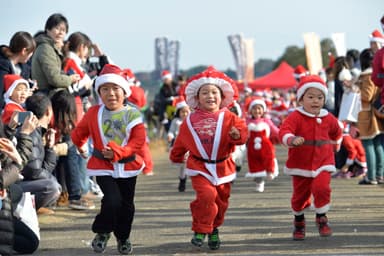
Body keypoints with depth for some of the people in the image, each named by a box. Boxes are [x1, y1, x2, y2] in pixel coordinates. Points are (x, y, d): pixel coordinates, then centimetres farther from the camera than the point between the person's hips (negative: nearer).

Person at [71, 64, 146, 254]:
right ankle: (102, 233, 5)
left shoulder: (132, 115, -6)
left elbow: (138, 141, -13)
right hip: (103, 167, -1)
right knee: (112, 200, -18)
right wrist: (81, 146, 27)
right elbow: (78, 133, 14)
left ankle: (123, 237, 30)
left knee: (126, 204, 9)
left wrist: (117, 152, -22)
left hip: (128, 166, 1)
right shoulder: (94, 113, -3)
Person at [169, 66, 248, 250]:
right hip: (199, 167, -1)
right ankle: (201, 230, -6)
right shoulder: (190, 121, 4)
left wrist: (237, 135, -37)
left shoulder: (229, 118, -2)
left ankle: (214, 229, 33)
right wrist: (176, 157, 30)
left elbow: (242, 132, -15)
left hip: (222, 167, 1)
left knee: (221, 201, 9)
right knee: (206, 195, -21)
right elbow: (181, 141, 19)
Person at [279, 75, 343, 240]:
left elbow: (337, 131, 26)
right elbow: (284, 131, -31)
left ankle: (322, 218, 2)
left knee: (322, 188, -19)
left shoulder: (328, 119, 2)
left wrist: (335, 145, 24)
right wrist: (292, 140, -48)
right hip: (301, 165, -1)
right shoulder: (296, 117, -12)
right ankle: (299, 222, 31)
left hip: (323, 164, 2)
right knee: (300, 195, 7)